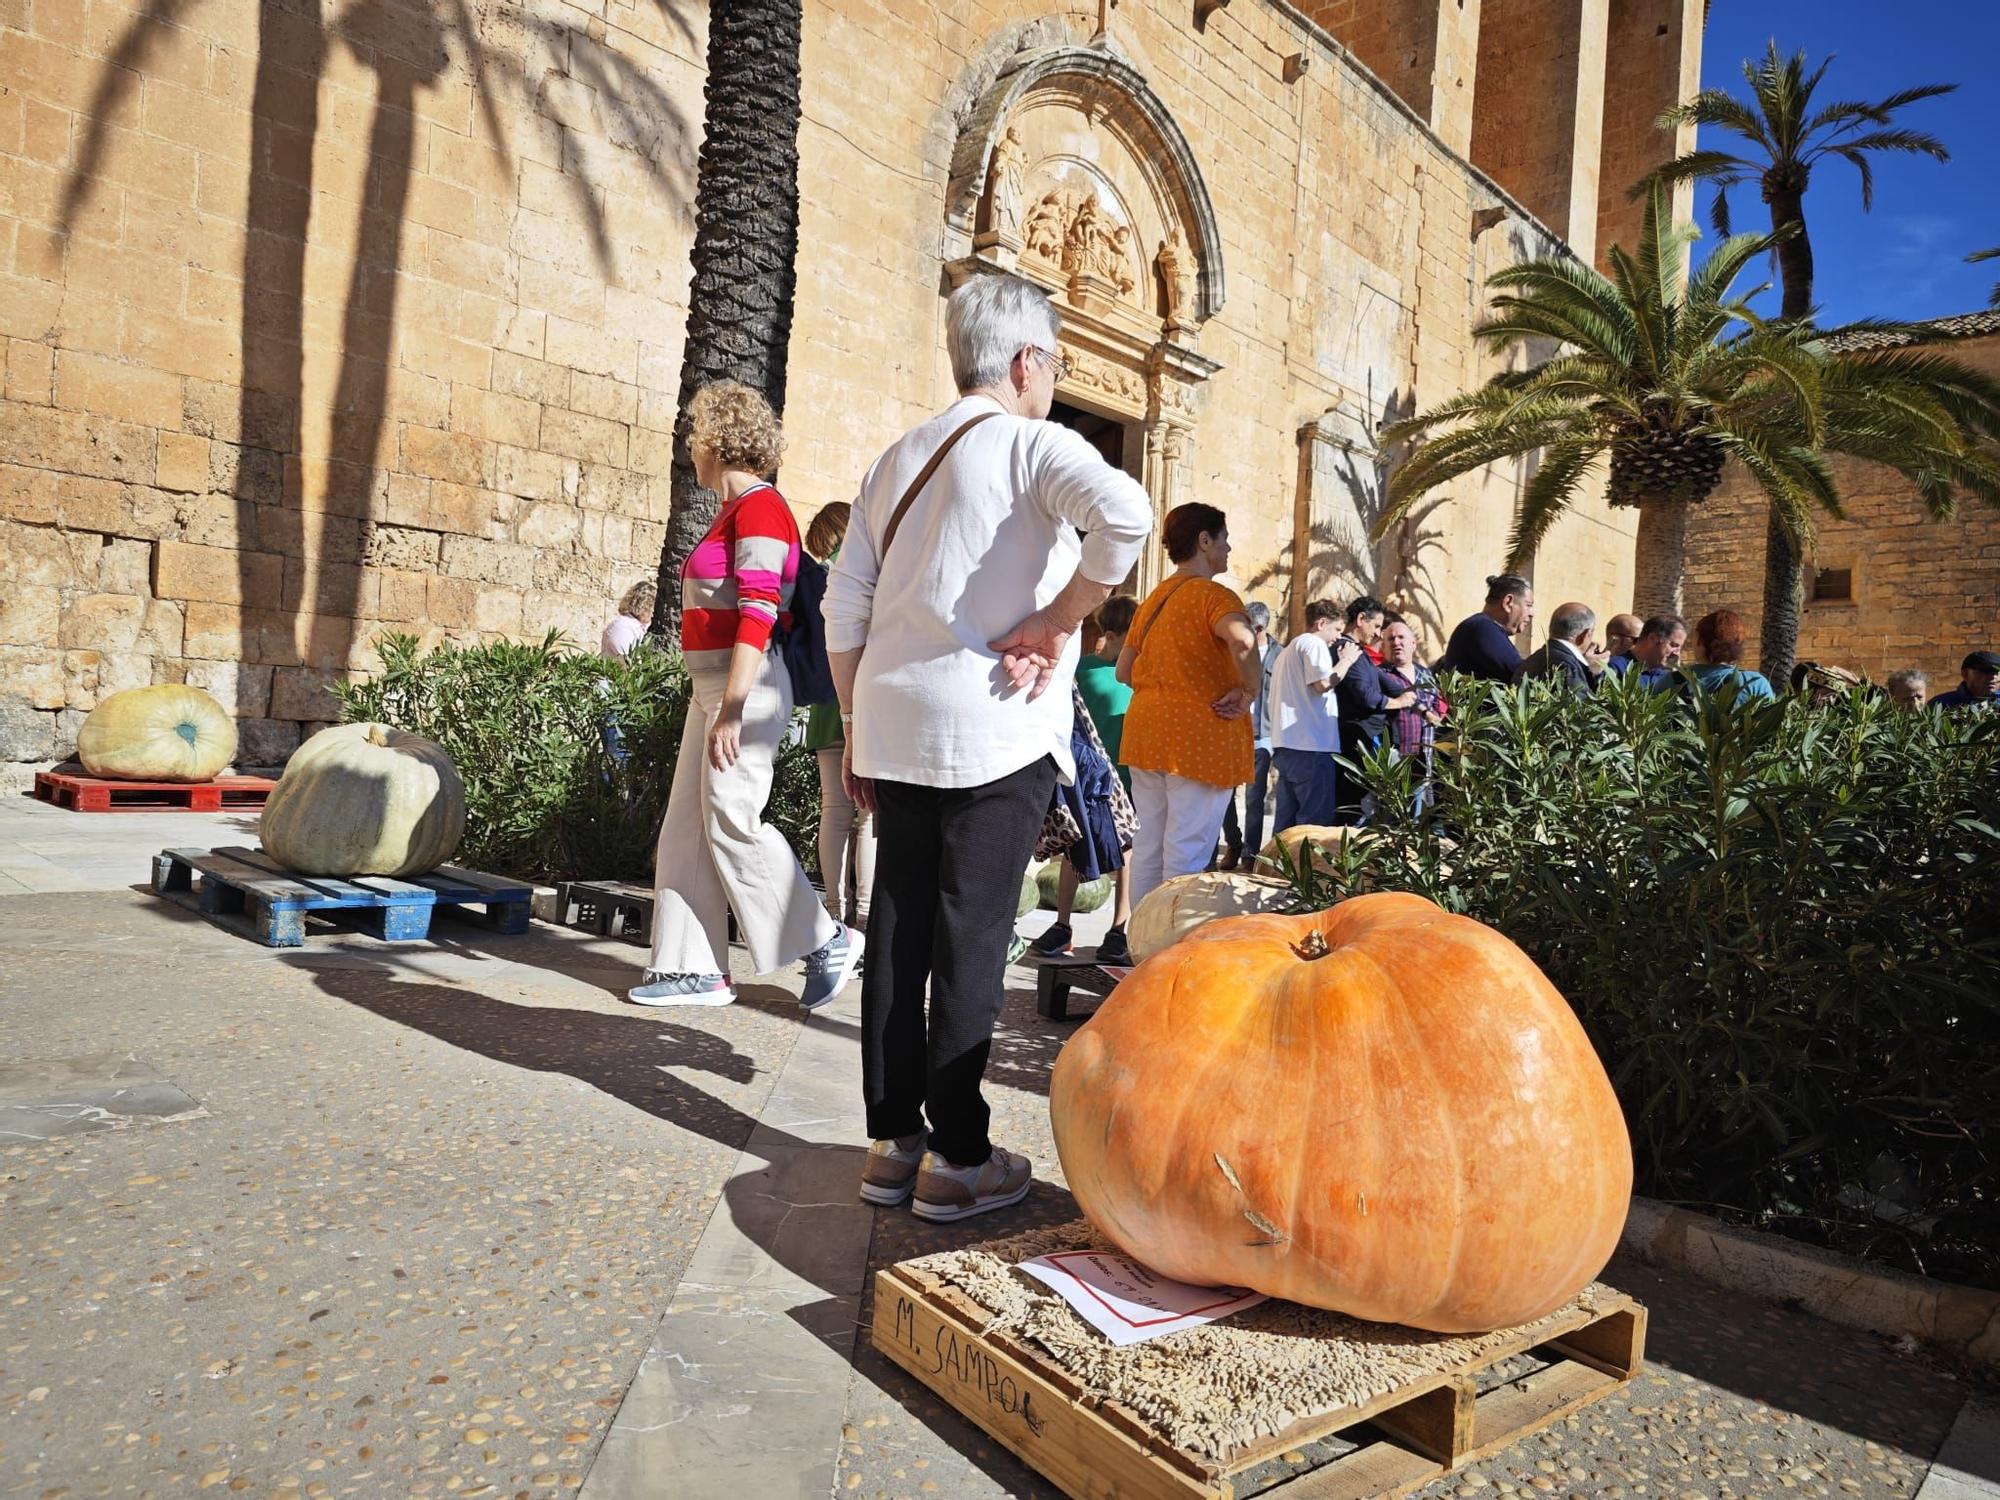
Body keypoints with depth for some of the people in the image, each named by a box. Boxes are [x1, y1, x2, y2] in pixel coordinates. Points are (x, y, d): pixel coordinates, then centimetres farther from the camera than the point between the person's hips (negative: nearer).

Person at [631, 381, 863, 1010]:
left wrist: (731, 709, -25)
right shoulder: (734, 511, 19)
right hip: (711, 686, 10)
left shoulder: (759, 507, -10)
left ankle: (828, 941, 3)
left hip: (744, 688, -10)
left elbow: (758, 614, -19)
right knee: (687, 826, 8)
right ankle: (695, 969, 14)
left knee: (732, 822, -10)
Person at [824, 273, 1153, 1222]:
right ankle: (959, 1159, 7)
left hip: (894, 722, 6)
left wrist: (857, 726, 17)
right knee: (972, 938, -1)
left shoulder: (899, 456, 17)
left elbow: (846, 604, 14)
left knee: (898, 930, 9)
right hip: (993, 728, -6)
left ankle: (893, 1141, 17)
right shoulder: (1032, 442, -2)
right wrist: (1056, 624, -13)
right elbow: (1125, 514, -24)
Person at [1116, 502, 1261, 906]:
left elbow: (1124, 669, 19)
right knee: (1186, 857, -4)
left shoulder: (1153, 599, 14)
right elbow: (1242, 642, -31)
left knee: (1148, 849, 12)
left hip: (1147, 733, 8)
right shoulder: (1214, 595, -10)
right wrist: (1248, 692, -17)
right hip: (1200, 738, -8)